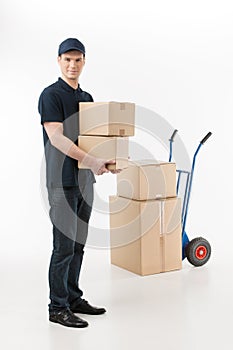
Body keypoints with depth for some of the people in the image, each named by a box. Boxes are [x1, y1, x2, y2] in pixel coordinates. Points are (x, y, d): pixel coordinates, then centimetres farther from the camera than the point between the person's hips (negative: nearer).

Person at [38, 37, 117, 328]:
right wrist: (92, 161, -29)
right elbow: (57, 138, -21)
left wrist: (106, 159, 1)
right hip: (63, 182, -8)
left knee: (78, 245, 14)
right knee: (64, 246, -4)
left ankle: (73, 299, 25)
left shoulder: (87, 98, 16)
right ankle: (58, 308, 7)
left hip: (85, 180, 9)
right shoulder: (51, 95, -10)